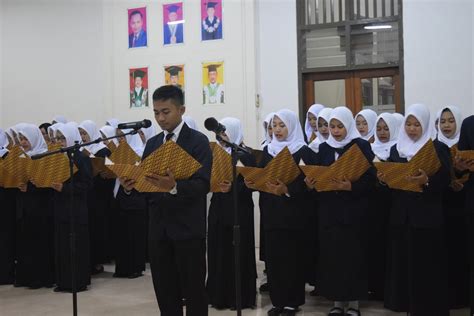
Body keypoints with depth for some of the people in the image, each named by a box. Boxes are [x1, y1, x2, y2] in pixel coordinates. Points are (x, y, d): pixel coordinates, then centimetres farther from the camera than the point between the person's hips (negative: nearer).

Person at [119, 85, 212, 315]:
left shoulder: (198, 141, -5)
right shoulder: (152, 144, 12)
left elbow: (203, 185, -15)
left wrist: (174, 187, -31)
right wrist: (129, 187, -12)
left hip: (188, 229, -5)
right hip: (158, 229, 5)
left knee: (194, 292, 2)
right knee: (165, 294, 10)